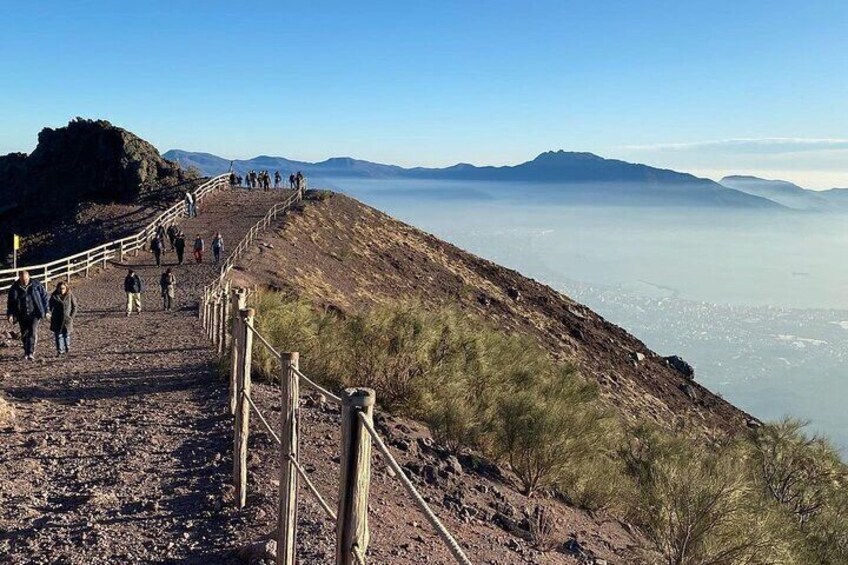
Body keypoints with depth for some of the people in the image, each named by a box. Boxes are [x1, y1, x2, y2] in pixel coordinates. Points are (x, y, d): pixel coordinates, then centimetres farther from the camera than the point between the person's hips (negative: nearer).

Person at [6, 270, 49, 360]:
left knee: (33, 332, -15)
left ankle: (31, 352, -15)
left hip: (34, 314, -2)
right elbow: (10, 302, 3)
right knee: (24, 334, 8)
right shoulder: (14, 288, -3)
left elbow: (44, 296, 3)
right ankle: (26, 352, 24)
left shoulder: (36, 285, -5)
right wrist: (10, 314, -6)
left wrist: (46, 310, 2)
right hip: (22, 315, 2)